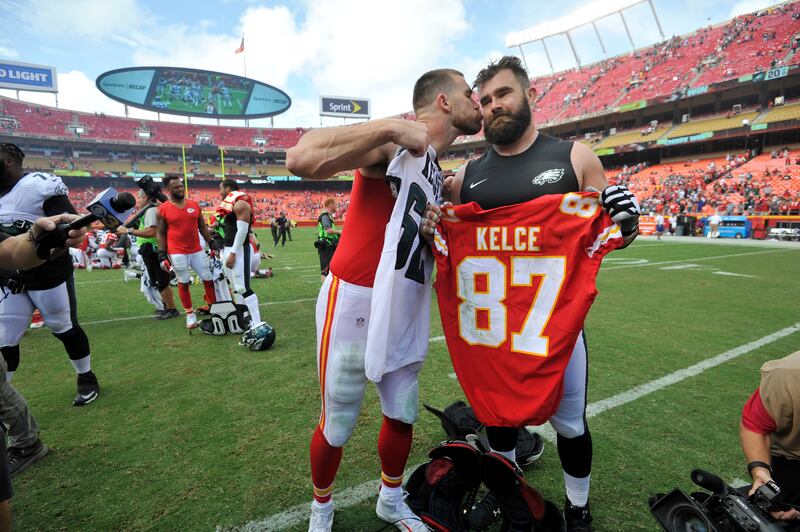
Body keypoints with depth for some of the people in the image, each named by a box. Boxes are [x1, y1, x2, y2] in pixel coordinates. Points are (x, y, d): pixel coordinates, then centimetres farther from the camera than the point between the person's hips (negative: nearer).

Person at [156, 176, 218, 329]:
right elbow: (161, 233, 0)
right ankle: (190, 314, 19)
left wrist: (212, 244, 9)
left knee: (208, 279, 6)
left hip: (197, 251, 3)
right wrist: (162, 255, -6)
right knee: (183, 283, 7)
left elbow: (202, 227, 12)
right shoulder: (163, 209, -4)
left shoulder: (194, 205, 5)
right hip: (177, 253, -3)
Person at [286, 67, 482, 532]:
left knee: (403, 416, 17)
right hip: (353, 299, -7)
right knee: (338, 427, 10)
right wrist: (389, 127, -27)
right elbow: (301, 160, -30)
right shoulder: (392, 143, -14)